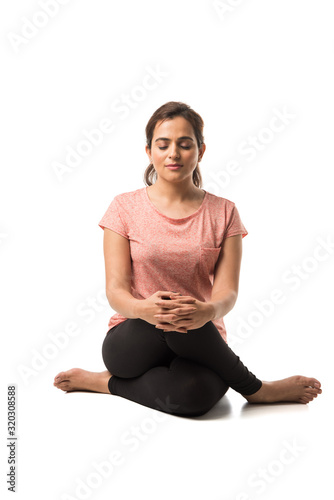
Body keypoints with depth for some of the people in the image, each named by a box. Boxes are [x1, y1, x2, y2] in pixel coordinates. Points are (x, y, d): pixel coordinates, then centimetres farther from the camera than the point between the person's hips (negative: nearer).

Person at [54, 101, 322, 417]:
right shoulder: (125, 207, 2)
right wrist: (143, 308, -30)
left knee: (194, 394, -36)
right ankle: (255, 389, -9)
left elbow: (227, 291, -6)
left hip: (200, 345, -1)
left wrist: (208, 311, -31)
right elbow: (115, 289, -6)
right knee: (173, 321, -34)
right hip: (133, 341, 1)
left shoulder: (223, 212, 3)